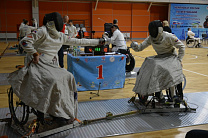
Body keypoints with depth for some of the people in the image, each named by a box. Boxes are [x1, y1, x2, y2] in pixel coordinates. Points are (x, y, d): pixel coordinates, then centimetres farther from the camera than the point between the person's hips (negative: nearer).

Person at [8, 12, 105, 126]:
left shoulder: (61, 36, 8)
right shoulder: (43, 32, -11)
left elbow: (78, 42, 10)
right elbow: (25, 41, -16)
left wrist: (98, 41, 10)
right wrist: (35, 54, -15)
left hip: (50, 65, 7)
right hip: (38, 64, -7)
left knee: (68, 77, -8)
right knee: (53, 81, -28)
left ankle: (62, 110, 2)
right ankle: (40, 113, -12)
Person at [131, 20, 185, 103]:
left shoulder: (168, 37, -19)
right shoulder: (150, 38, -4)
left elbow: (181, 47, -11)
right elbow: (141, 47, -3)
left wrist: (179, 60, -13)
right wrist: (135, 46, -25)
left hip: (171, 57, -5)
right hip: (160, 58, 5)